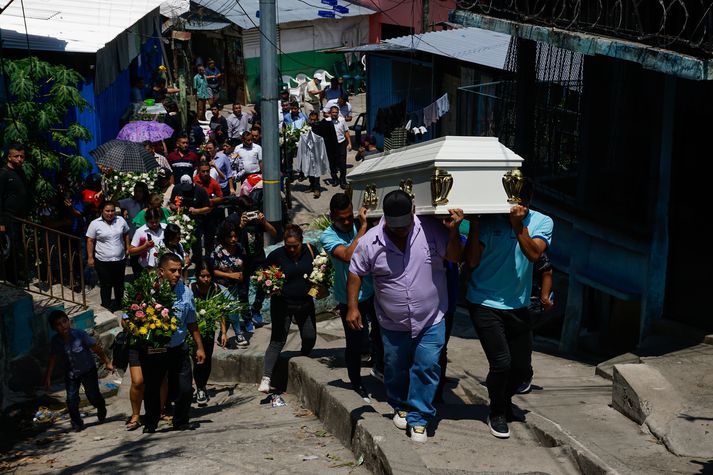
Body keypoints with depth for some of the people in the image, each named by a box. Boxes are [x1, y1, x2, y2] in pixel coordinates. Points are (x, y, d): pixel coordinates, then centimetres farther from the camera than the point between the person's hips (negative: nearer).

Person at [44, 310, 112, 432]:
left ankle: (101, 410, 31)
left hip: (88, 370, -2)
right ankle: (77, 423, 14)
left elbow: (96, 348, -16)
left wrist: (107, 362, -13)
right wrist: (48, 377, 3)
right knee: (72, 400, -7)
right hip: (71, 374, 2)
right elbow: (52, 359, 1)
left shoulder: (80, 334, -23)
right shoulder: (55, 341, -13)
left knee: (93, 395, -3)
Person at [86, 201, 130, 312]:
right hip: (103, 261, -3)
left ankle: (119, 303, 37)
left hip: (120, 259, 3)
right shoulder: (95, 224, -9)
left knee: (119, 283, 18)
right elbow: (90, 241, -6)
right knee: (106, 285, 4)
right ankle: (106, 306, 17)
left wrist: (127, 248, 8)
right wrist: (90, 257, -8)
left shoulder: (120, 220, -1)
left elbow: (126, 234, 13)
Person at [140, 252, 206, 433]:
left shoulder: (185, 292, 0)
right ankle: (150, 424, 33)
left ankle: (181, 423, 23)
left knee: (185, 388, 0)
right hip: (152, 351, -2)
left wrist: (199, 347, 16)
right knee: (152, 390, 12)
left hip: (178, 349, 2)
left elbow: (191, 322, 12)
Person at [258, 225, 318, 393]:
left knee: (310, 338, 12)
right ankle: (266, 378, -9)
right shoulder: (276, 255, -12)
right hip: (282, 304, -4)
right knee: (277, 341, -8)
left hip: (305, 303, 4)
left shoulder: (309, 250, -2)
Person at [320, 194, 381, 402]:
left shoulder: (360, 225, -6)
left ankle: (379, 366, 47)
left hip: (372, 291, 4)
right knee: (355, 344, 7)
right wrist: (363, 227, -31)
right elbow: (348, 256, -34)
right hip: (350, 299, -4)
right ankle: (357, 386, 27)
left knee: (380, 332, 20)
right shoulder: (328, 236, -16)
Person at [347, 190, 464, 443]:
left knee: (427, 366, -6)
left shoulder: (431, 229, -13)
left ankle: (418, 418, 8)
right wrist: (353, 307, -7)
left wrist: (453, 231, -22)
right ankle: (400, 407, 42)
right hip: (392, 324, 1)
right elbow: (355, 274, -1)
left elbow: (454, 256, -5)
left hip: (431, 320, -1)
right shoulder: (369, 242, -12)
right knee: (395, 370, 15)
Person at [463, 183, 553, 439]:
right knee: (501, 363, -11)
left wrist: (518, 225, -27)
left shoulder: (542, 222, -3)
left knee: (522, 367, 10)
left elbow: (533, 254, -19)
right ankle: (497, 413, 15)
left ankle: (504, 400, 42)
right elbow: (471, 262, -14)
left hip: (517, 306, 3)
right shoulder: (488, 221, -9)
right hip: (485, 304, -3)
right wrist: (474, 225, -20)